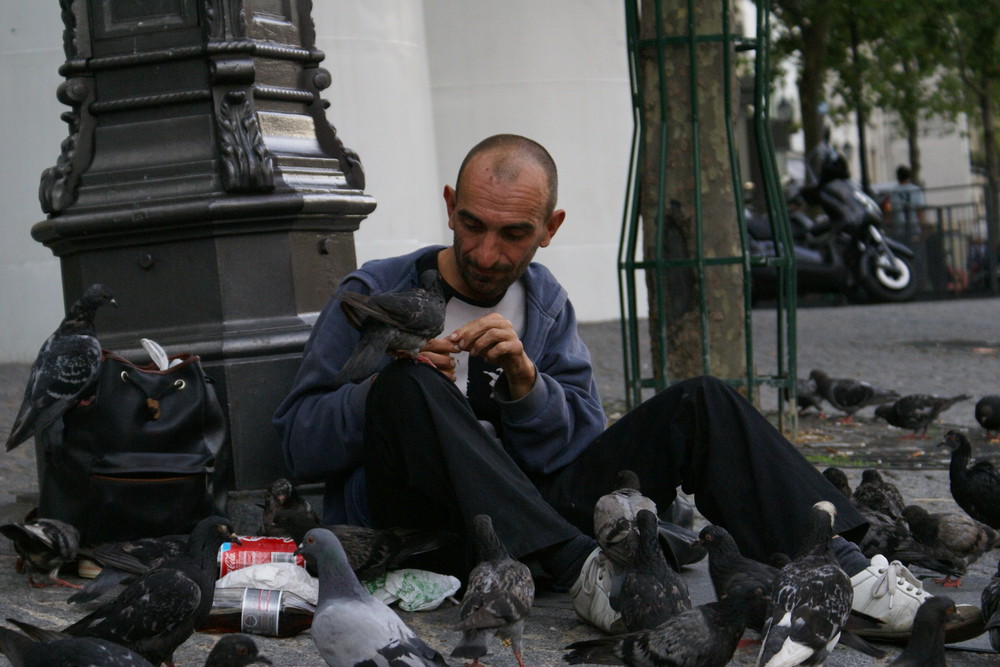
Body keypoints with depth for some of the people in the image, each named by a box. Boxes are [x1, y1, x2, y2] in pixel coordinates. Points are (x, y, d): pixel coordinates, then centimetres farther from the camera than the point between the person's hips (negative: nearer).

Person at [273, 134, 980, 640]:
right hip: (417, 526, -4)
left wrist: (525, 384, -12)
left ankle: (844, 566, -28)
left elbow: (584, 450, 7)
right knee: (407, 387, -34)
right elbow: (300, 444, -3)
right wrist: (390, 385, -20)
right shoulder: (374, 295, 4)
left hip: (537, 508, 4)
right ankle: (580, 570, -45)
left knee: (702, 403, -9)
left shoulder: (546, 303, 15)